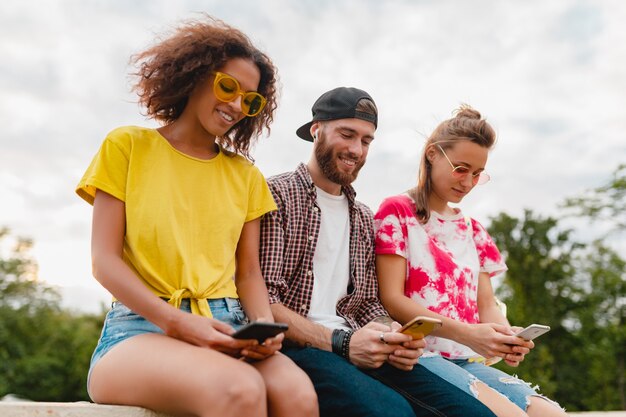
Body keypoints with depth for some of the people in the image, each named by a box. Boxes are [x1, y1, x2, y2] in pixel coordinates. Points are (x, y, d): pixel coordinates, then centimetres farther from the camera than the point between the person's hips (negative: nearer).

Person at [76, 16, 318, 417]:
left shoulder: (246, 174, 17)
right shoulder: (128, 146, 7)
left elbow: (249, 271, 14)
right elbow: (105, 260, -1)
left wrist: (265, 325, -9)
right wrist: (177, 322, -16)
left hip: (225, 328, 4)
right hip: (142, 326, -3)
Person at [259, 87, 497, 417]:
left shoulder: (364, 219, 24)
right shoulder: (277, 195, 1)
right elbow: (264, 300, -9)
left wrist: (392, 337, -2)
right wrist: (339, 342, -20)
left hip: (353, 348, 7)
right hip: (295, 349, -6)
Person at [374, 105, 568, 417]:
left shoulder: (472, 230, 22)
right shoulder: (397, 211, 1)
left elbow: (486, 303, 16)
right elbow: (391, 299, -9)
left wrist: (507, 336, -9)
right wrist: (467, 334, -20)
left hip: (465, 360, 6)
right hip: (417, 355, -6)